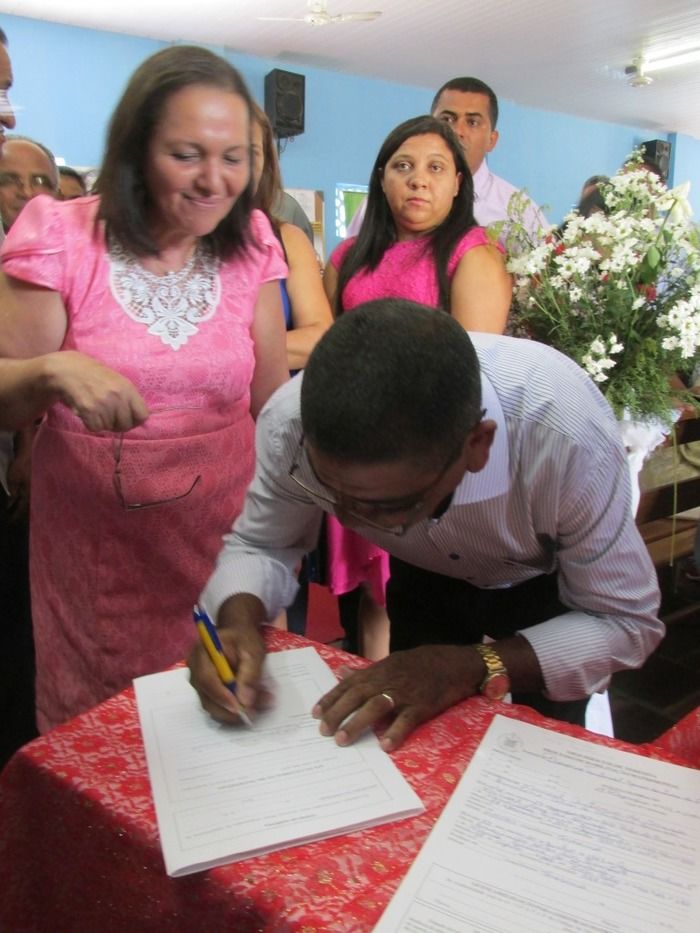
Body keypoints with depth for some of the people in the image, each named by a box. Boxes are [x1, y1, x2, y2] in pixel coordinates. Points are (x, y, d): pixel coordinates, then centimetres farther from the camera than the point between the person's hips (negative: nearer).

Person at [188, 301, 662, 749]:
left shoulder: (569, 434, -43)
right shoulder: (291, 421, -34)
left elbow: (628, 621, -28)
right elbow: (260, 544, -14)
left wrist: (472, 666, -41)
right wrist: (238, 620, -35)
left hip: (549, 587, -2)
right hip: (426, 579, 2)